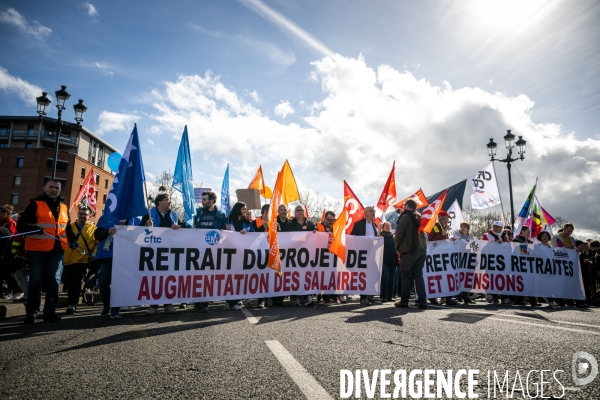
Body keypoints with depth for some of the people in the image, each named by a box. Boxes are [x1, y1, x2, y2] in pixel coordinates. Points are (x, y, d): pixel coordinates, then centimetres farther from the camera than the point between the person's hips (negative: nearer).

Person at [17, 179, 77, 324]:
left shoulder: (63, 206, 15)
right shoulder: (35, 204, -1)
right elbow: (21, 225, -8)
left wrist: (72, 239, 7)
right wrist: (36, 228, -28)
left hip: (57, 249, 4)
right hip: (37, 249, -4)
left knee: (54, 281, 4)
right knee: (36, 281, 2)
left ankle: (50, 312, 12)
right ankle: (31, 312, 13)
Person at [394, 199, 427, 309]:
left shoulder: (405, 216, -5)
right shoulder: (420, 217, 18)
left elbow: (399, 232, -10)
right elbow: (422, 232, 20)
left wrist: (398, 247, 0)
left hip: (409, 250, -6)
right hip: (422, 249, 7)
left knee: (406, 275, 0)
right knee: (418, 275, 9)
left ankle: (404, 301, 3)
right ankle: (422, 301, 5)